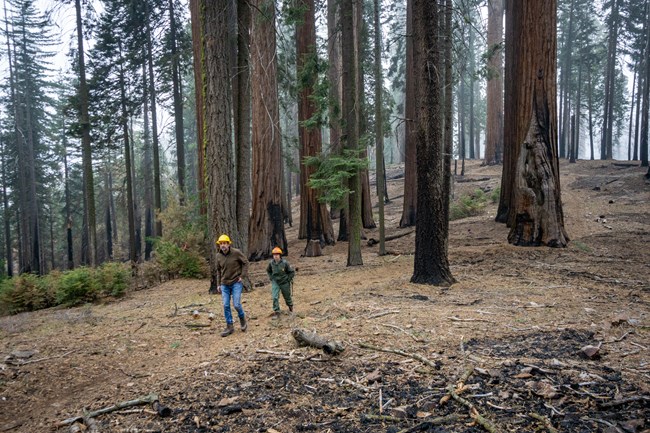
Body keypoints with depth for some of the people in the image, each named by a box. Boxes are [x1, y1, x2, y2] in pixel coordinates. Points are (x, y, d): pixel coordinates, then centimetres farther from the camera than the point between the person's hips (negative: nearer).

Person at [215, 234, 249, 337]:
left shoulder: (236, 252, -11)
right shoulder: (218, 256, 2)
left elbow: (245, 262, -2)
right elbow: (218, 270, 14)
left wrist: (242, 276, -9)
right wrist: (218, 284, 12)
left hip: (236, 283, -4)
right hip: (225, 284, 4)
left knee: (236, 304, -8)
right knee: (226, 305, 0)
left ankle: (242, 319, 23)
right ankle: (229, 326, 12)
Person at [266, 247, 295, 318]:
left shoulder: (285, 263, -19)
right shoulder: (271, 263, -9)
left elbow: (292, 272, -7)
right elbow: (268, 271, 14)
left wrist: (288, 279, -8)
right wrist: (271, 278, 5)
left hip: (284, 283, -1)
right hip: (275, 282, 2)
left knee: (287, 296, 16)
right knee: (275, 297, -11)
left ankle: (290, 306, 45)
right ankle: (276, 312, -1)